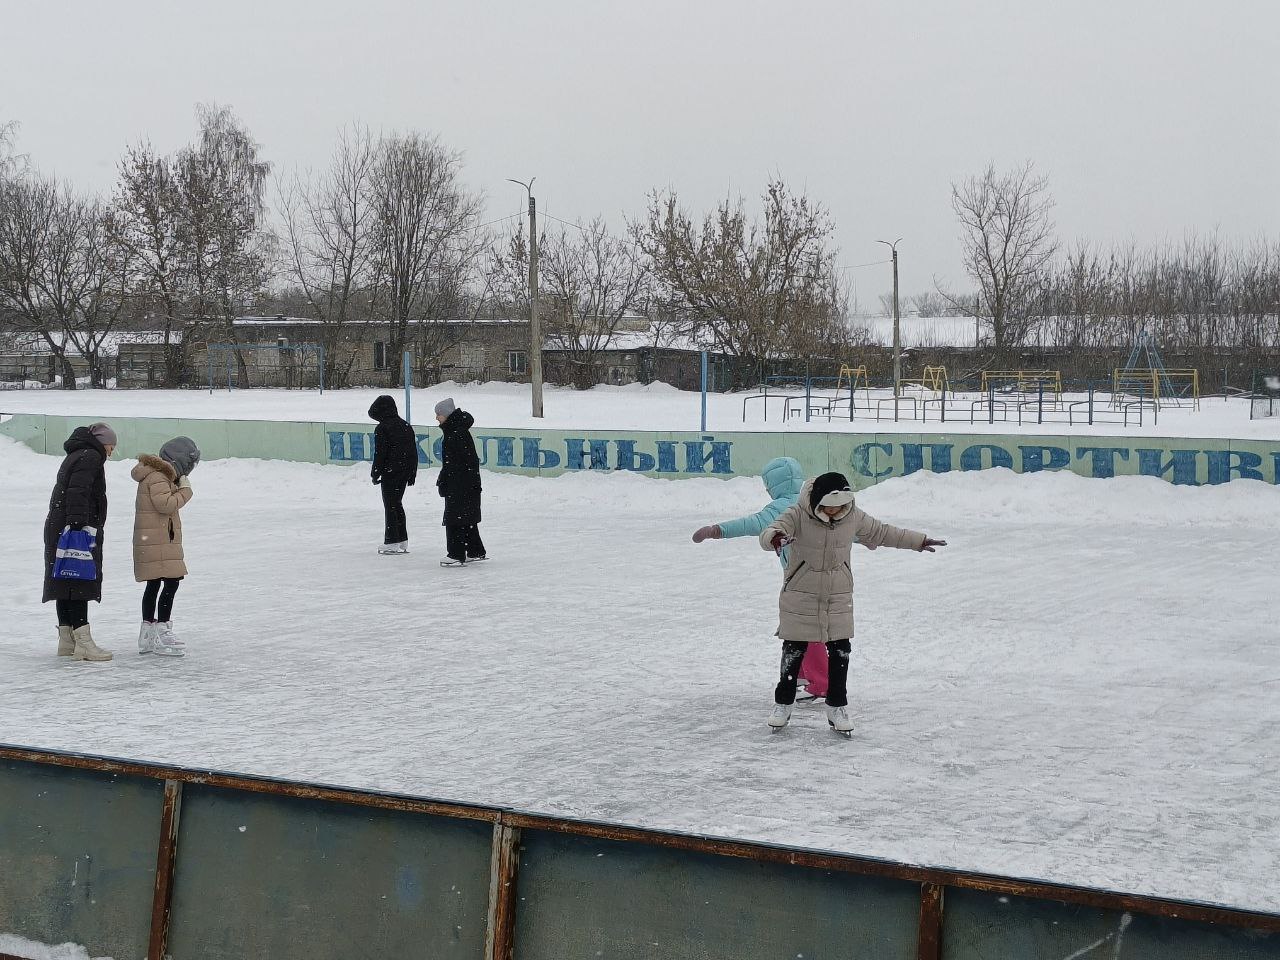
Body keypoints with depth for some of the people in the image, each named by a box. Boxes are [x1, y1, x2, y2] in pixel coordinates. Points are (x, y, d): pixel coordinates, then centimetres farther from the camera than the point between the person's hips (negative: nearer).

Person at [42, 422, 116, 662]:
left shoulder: (74, 457, 24)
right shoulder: (90, 457, -9)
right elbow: (77, 493, -21)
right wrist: (78, 524, -27)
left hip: (59, 530, 10)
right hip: (77, 531, -10)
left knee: (66, 584, 13)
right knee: (80, 584, -12)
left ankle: (66, 641, 19)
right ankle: (83, 643, -14)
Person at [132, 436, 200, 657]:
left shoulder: (159, 475, 17)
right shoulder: (158, 477, -15)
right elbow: (166, 504, -24)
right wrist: (185, 489, -14)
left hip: (152, 542, 11)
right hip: (159, 542, -11)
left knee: (153, 585, 16)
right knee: (171, 583, -12)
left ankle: (147, 634, 24)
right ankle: (162, 633, -12)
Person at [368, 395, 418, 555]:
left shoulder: (382, 428, -12)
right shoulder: (406, 426, 10)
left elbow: (380, 453, -14)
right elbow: (414, 451, 13)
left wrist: (375, 473, -5)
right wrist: (412, 473, 18)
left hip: (390, 472, -7)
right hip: (406, 470, 7)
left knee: (390, 506, -1)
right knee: (397, 504, 17)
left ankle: (391, 543, -1)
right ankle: (403, 541, 18)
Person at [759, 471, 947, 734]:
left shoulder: (852, 517, -5)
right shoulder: (798, 515, -18)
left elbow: (882, 532, 11)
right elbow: (768, 534, -32)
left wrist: (919, 541, 16)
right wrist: (775, 537, -57)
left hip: (839, 597, 3)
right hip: (801, 596, -3)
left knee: (840, 652, 3)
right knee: (794, 651, 4)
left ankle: (837, 707, 18)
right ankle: (783, 704, 21)